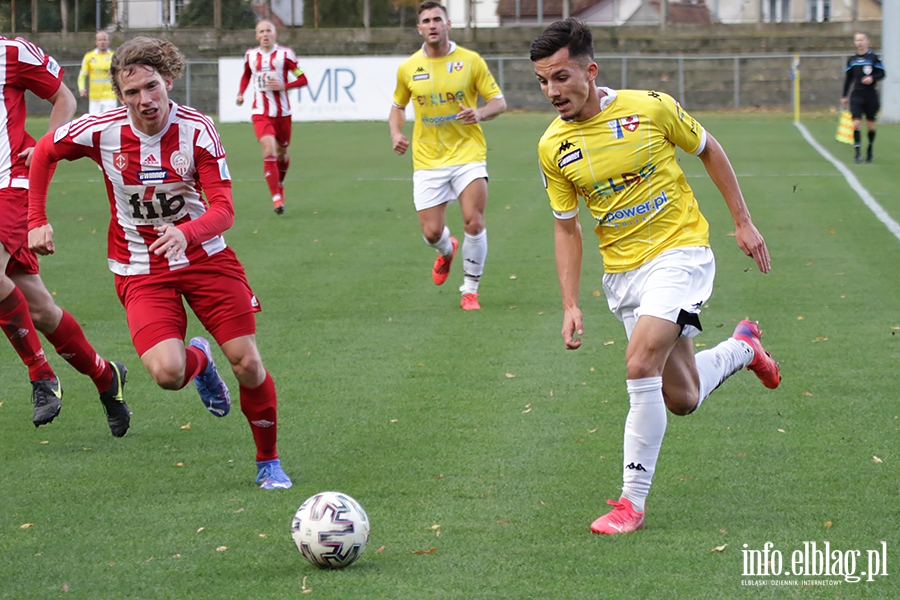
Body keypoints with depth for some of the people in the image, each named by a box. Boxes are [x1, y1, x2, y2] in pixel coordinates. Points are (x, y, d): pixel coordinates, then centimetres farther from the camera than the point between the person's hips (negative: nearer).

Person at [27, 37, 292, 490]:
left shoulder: (196, 129, -15)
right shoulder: (102, 131, -13)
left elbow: (223, 209, -19)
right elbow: (44, 153, 6)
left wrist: (186, 233, -39)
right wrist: (36, 221, 3)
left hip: (205, 256, 0)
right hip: (141, 271, 0)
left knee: (247, 363, -6)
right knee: (167, 372, -22)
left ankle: (268, 461, 20)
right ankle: (198, 360, 19)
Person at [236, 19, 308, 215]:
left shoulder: (285, 54, -7)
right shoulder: (250, 55, 4)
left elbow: (303, 80, -5)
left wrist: (283, 86, -19)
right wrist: (241, 93, 10)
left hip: (282, 112, 0)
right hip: (261, 113, 0)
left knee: (282, 153, 14)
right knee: (269, 152, -18)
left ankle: (280, 184, 45)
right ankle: (276, 198, -21)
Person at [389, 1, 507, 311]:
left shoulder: (470, 61, -2)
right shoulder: (408, 68, 4)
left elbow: (499, 101, 2)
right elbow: (398, 106, 20)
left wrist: (480, 113, -20)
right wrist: (396, 133, 0)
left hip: (468, 154, -2)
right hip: (428, 160, 2)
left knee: (474, 222, -15)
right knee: (432, 232, -2)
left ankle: (470, 289, 5)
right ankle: (447, 251, 38)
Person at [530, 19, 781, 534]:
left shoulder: (650, 108, -13)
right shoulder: (553, 148, -3)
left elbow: (709, 150, 4)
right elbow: (567, 227, 7)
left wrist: (744, 222, 4)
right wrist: (571, 306, -1)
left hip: (680, 250, -4)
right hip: (622, 273, 4)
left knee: (641, 364, -24)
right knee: (681, 399, 8)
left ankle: (633, 501, -15)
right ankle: (741, 347, 43)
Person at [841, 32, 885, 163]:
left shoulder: (873, 58, -1)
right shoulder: (852, 60, 9)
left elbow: (882, 73, -1)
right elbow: (848, 79, 16)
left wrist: (873, 78, -22)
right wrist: (844, 96, 15)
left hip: (871, 96, -2)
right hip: (856, 96, 2)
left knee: (870, 124, 6)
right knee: (856, 123, -12)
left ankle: (869, 149, 24)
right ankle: (857, 151, -12)